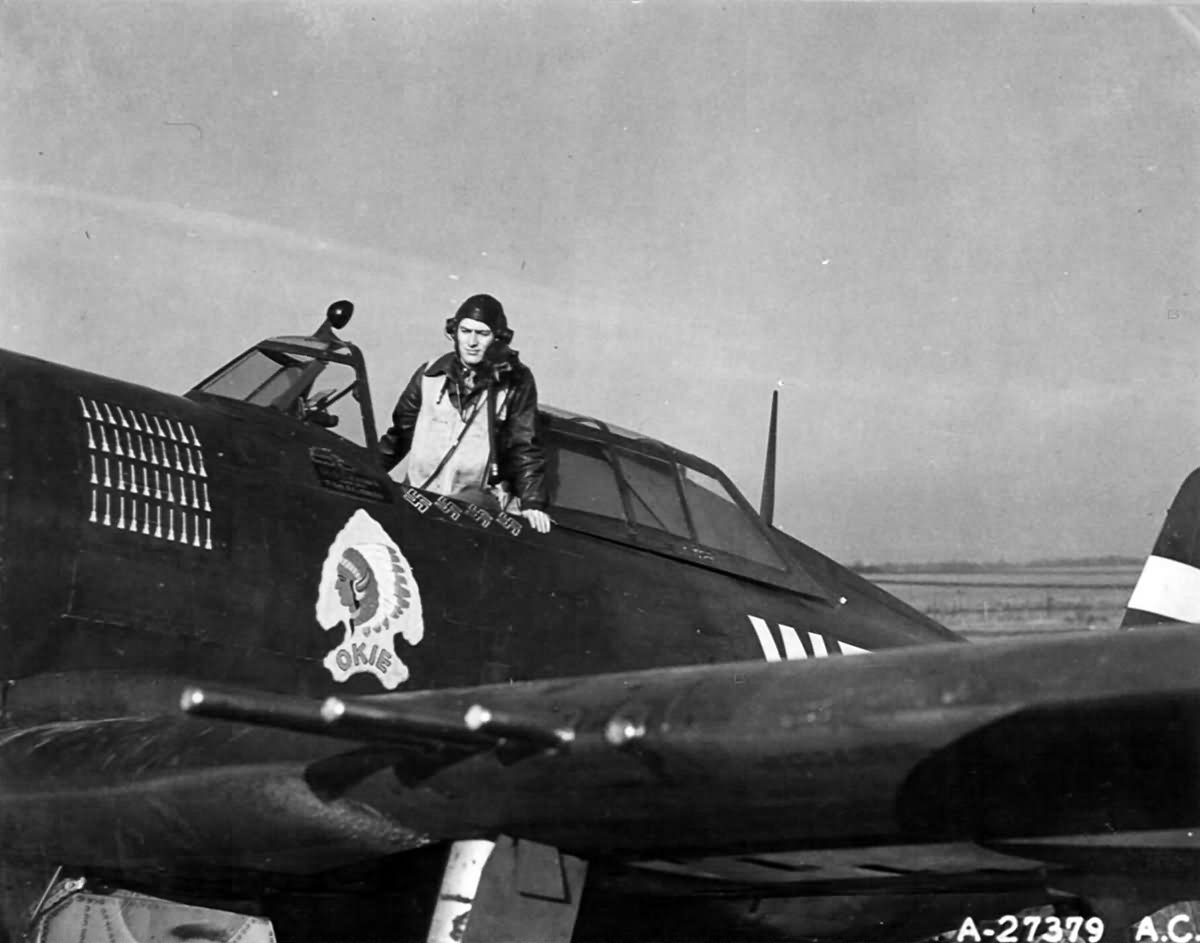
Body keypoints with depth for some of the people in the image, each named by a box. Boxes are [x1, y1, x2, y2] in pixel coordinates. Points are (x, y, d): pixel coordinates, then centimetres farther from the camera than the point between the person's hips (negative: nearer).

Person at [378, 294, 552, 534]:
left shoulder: (515, 382, 1)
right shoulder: (430, 375, 9)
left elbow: (525, 448, -2)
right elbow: (401, 432, 18)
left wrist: (532, 502, -13)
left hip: (478, 506, -4)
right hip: (417, 499, 4)